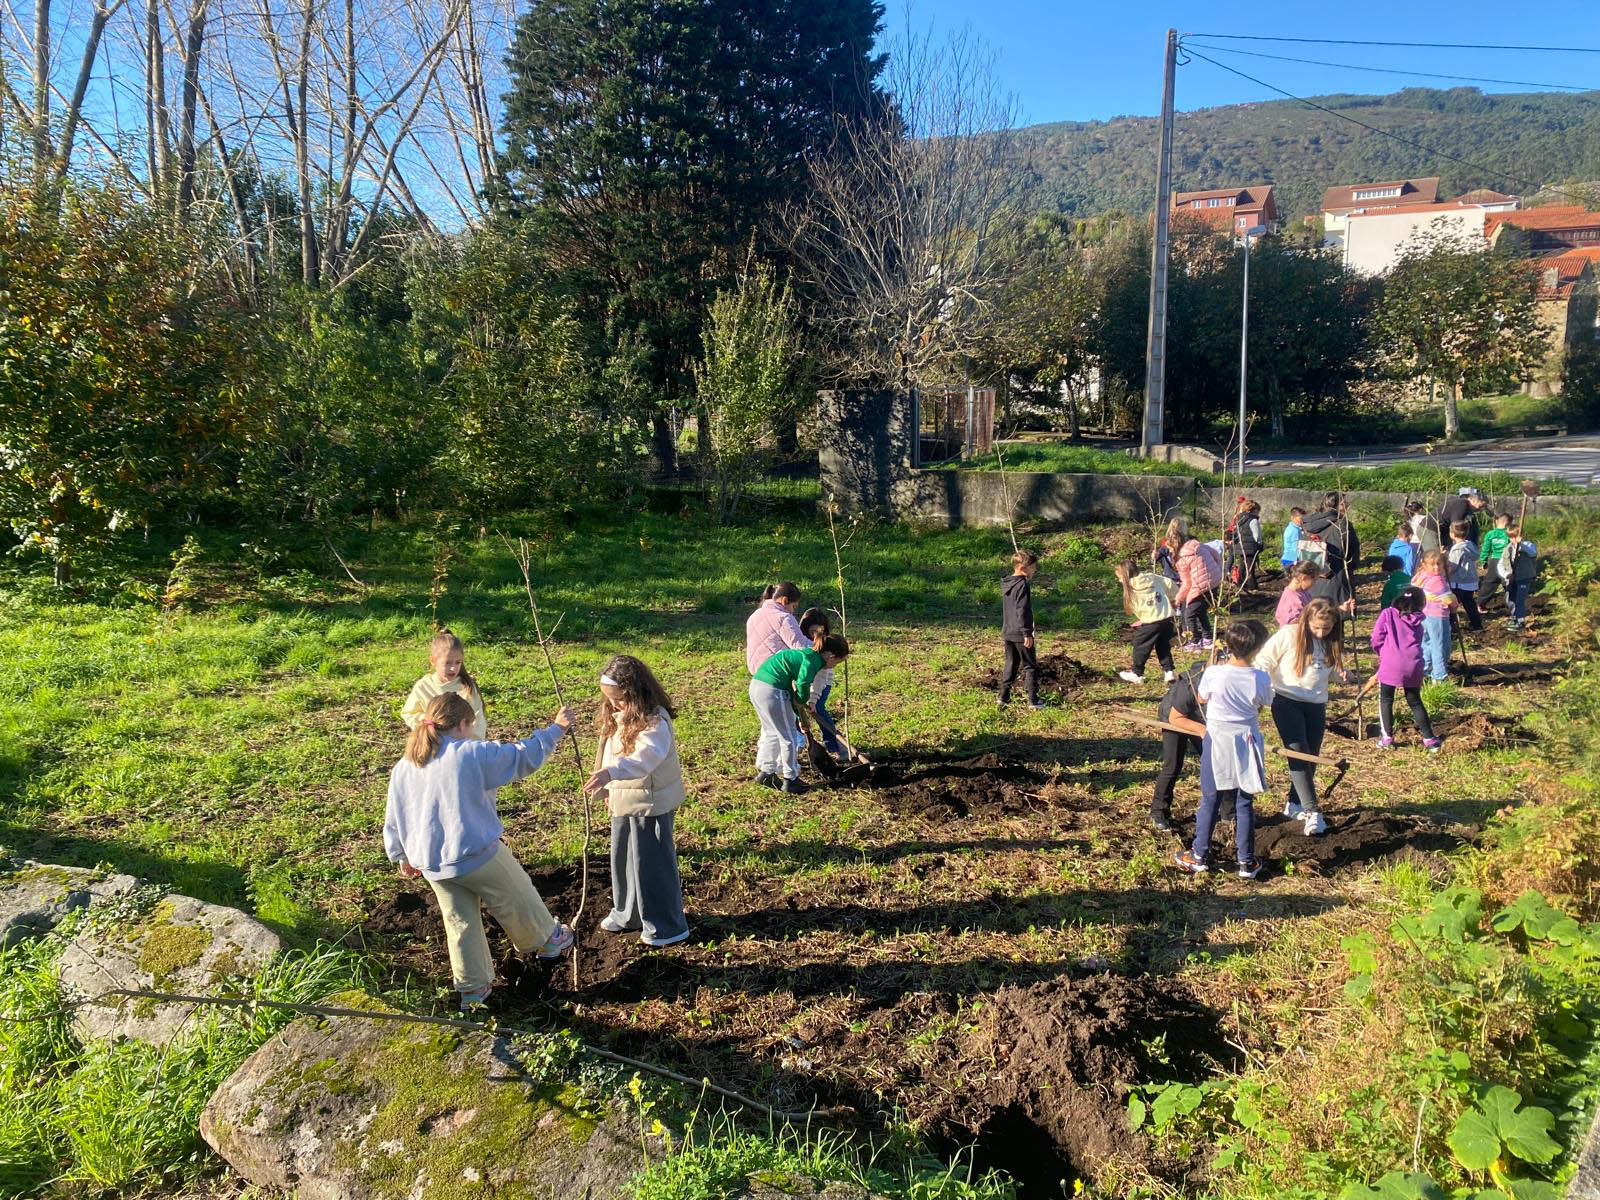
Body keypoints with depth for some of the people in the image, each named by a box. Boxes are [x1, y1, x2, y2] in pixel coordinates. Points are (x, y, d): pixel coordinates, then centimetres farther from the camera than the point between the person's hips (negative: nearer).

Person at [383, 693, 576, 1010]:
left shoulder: (402, 769, 3)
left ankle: (472, 987, 26)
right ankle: (546, 940, 38)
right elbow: (525, 756, -6)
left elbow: (393, 821, 12)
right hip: (479, 855, -5)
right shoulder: (474, 754, -14)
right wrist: (555, 729, 7)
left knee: (460, 922, 18)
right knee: (517, 900, 18)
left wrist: (402, 857, 27)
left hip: (431, 864, 5)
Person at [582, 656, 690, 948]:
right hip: (624, 802, 9)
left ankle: (666, 925, 15)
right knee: (623, 859, 21)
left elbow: (644, 757, -43)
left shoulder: (654, 721, -25)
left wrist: (610, 773, -56)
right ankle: (627, 914, 39)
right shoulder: (618, 716, 4)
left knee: (651, 863, 1)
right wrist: (611, 790, 19)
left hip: (650, 805, -9)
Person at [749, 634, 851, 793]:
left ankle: (765, 773, 36)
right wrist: (804, 701, -9)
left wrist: (802, 714, 24)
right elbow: (803, 682, -30)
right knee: (788, 737, 8)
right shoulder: (813, 660, -11)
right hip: (772, 691, -9)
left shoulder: (805, 654, 18)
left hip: (756, 685, 9)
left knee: (773, 733, 25)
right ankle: (790, 780, 20)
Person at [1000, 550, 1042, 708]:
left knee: (1010, 664, 16)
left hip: (1007, 633, 8)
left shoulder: (1006, 585, 10)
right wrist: (1027, 633, -20)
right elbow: (1023, 612, -22)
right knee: (1030, 666, 2)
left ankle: (1004, 697, 17)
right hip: (1021, 634, -8)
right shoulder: (1023, 585, -18)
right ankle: (1033, 700, 4)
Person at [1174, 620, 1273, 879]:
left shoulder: (1213, 674, -17)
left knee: (1210, 801, 11)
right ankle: (1246, 862, 19)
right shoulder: (1260, 678, -14)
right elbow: (1265, 702, 5)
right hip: (1246, 743, 1)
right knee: (1244, 804, 11)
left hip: (1217, 742, -1)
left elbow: (1201, 698, 3)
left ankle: (1200, 856, 21)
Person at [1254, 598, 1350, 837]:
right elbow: (1263, 662, -8)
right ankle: (1311, 812, -18)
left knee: (1311, 757, 11)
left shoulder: (1332, 643, 3)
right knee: (1299, 754, -15)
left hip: (1316, 706, 5)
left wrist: (1343, 674, -6)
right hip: (1287, 702, -5)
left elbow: (1334, 667, 18)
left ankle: (1294, 804, 29)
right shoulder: (1288, 635, -12)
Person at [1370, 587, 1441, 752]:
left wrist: (1382, 653, 19)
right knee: (1415, 702, 18)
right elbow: (1417, 645, 18)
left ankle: (1387, 738, 12)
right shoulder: (1417, 623, 14)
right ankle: (1429, 738, 21)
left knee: (1386, 700, 12)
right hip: (1413, 666, 4)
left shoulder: (1387, 614, 2)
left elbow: (1376, 640, -1)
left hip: (1391, 665, -3)